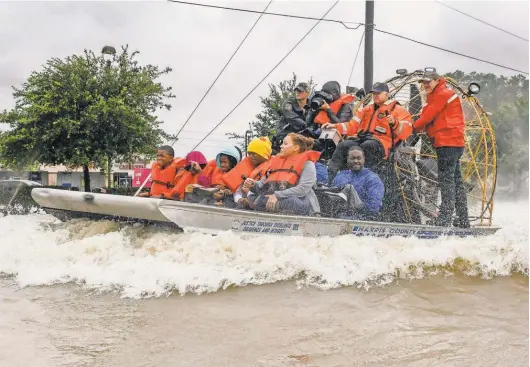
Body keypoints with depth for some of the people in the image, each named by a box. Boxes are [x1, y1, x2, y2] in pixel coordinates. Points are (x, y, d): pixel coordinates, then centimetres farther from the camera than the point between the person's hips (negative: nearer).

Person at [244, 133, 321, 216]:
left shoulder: (307, 164, -3)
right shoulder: (277, 161, 17)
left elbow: (303, 189, -18)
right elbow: (263, 184, 16)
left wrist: (277, 195, -23)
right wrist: (253, 184, -7)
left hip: (300, 204, -6)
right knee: (252, 198, -16)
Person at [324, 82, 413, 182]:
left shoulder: (397, 109, 12)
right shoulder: (367, 109, 29)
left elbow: (406, 131, -1)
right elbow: (353, 125, 21)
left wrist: (394, 123, -21)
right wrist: (335, 126, 7)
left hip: (382, 141, -4)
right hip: (362, 137, 4)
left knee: (367, 146, -38)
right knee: (343, 145, -24)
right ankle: (328, 177, -31)